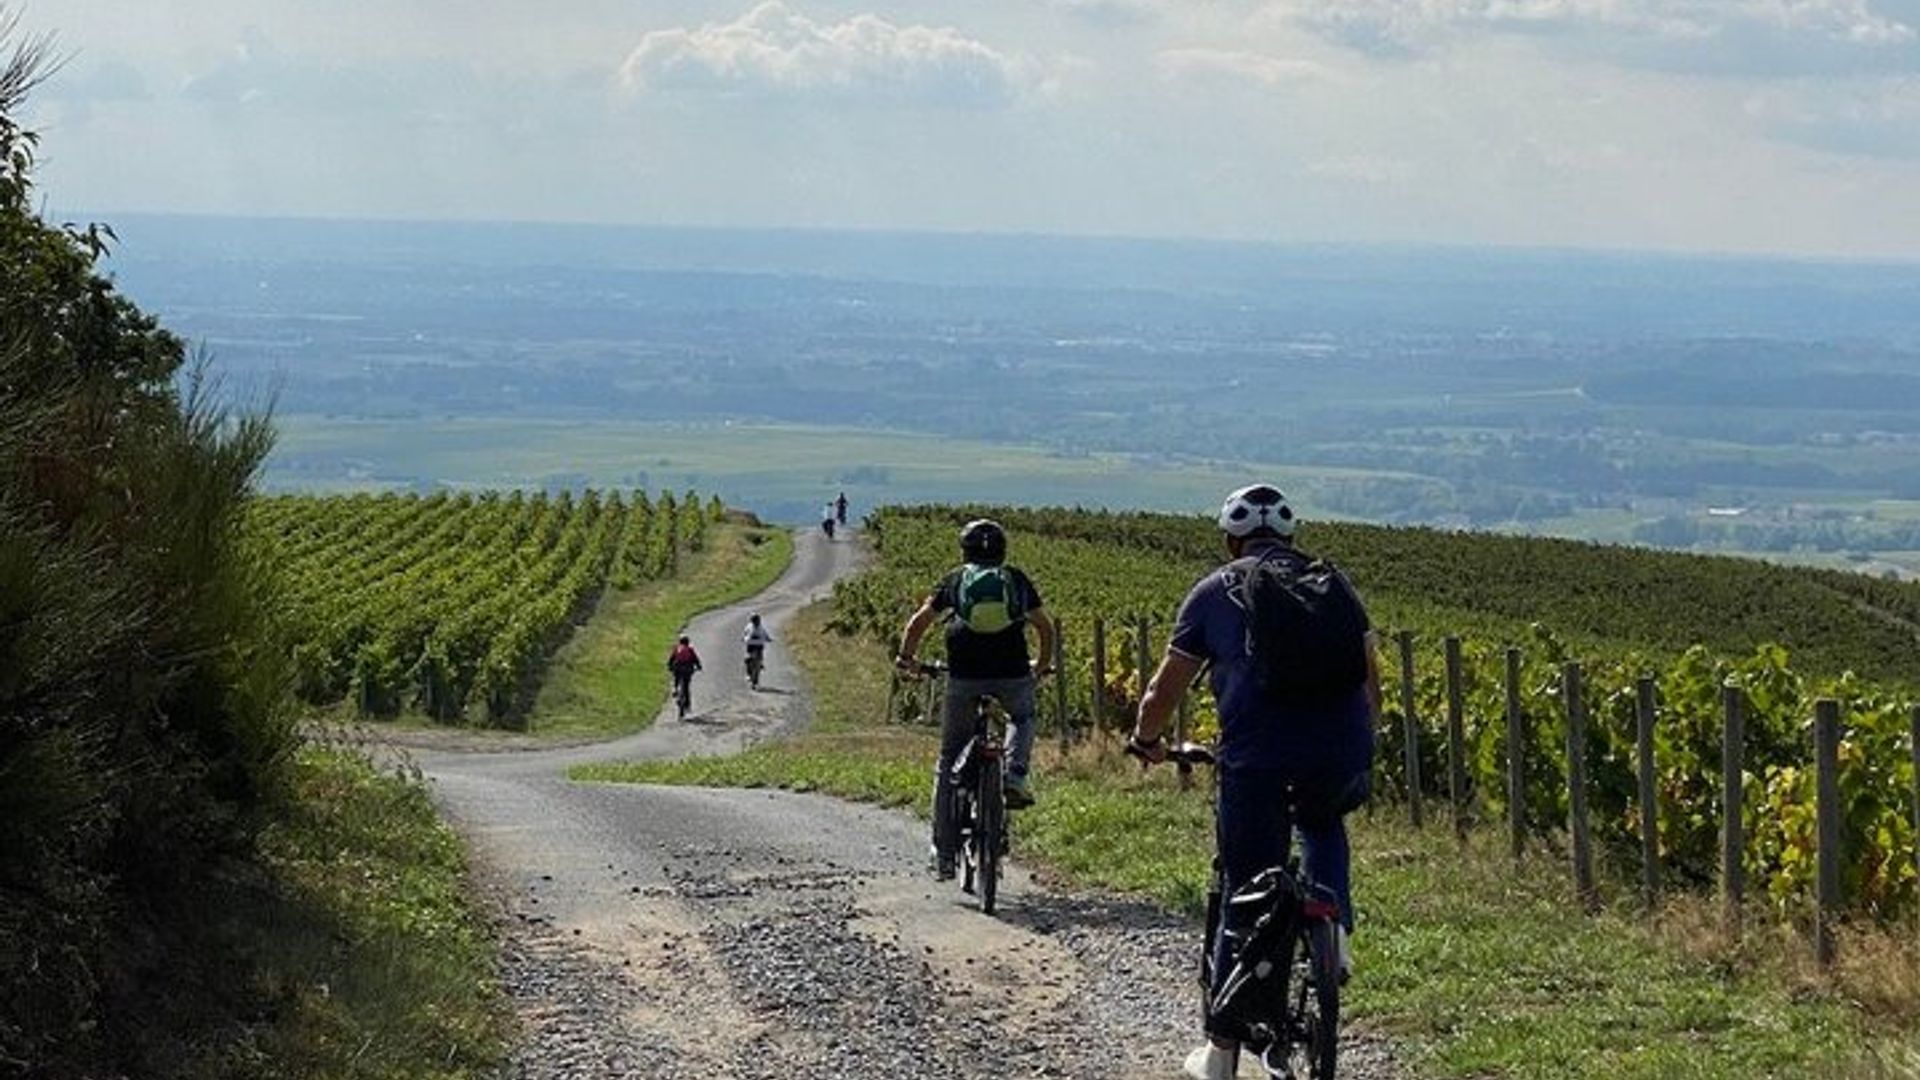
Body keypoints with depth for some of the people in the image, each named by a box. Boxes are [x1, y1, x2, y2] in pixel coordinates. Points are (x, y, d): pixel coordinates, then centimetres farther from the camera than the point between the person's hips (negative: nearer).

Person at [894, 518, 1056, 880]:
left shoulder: (955, 581, 13)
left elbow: (919, 622, 7)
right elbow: (1045, 626, 19)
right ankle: (1014, 774, 7)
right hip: (1013, 675, 0)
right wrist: (1043, 664, 35)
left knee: (949, 764, 11)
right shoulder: (1017, 580, 15)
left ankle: (944, 854, 8)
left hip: (965, 677, 0)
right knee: (1022, 718, 36)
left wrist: (906, 658, 22)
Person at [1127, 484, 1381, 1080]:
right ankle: (1334, 929, 11)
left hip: (1257, 757, -2)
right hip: (1342, 757, 2)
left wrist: (1145, 740, 37)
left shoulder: (1216, 592, 15)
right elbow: (1371, 680, 24)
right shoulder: (1336, 585, 21)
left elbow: (1166, 689, 18)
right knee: (1323, 823, 36)